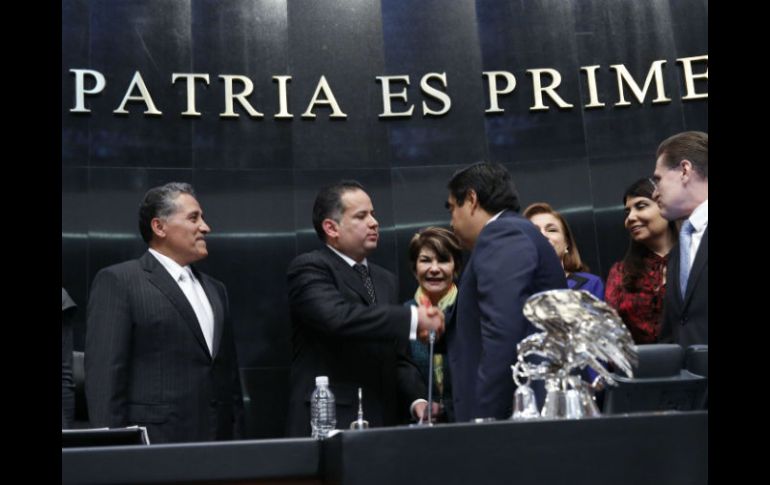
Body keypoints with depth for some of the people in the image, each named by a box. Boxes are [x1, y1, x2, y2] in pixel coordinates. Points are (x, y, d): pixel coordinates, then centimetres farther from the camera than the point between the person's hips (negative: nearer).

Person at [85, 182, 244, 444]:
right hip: (153, 443, -6)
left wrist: (237, 440, 12)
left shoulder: (215, 290, 17)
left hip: (217, 442, 6)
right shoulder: (118, 281, -4)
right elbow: (104, 374, -10)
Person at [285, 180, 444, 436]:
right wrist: (413, 318, -24)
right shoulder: (308, 268, -5)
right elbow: (337, 317, -25)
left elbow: (397, 358, 17)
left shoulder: (386, 280, 18)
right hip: (327, 424, -6)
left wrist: (416, 399, 0)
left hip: (383, 424, 6)